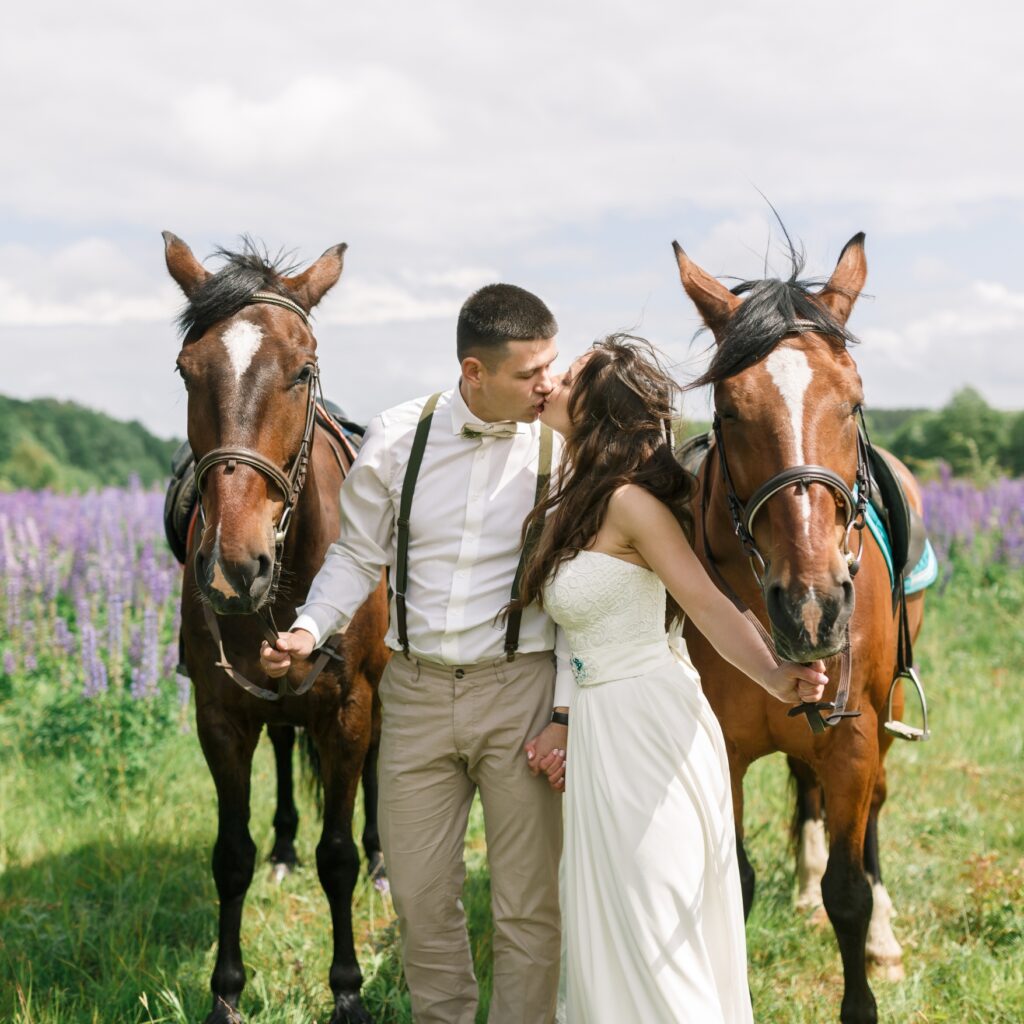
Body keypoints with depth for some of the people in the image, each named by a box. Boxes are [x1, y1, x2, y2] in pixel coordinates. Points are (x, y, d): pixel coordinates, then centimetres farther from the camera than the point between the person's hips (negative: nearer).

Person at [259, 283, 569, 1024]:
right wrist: (310, 630, -9)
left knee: (529, 902, 5)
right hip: (416, 691, 3)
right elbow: (358, 556, 8)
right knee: (419, 893, 12)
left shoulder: (562, 446, -9)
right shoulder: (397, 438, -3)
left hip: (520, 691, -2)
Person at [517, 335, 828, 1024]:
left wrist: (772, 678, -36)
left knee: (652, 931, 1)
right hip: (595, 729, 9)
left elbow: (708, 605, -21)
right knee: (606, 925, 17)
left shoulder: (631, 503, -17)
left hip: (648, 726, -9)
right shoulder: (568, 507, 9)